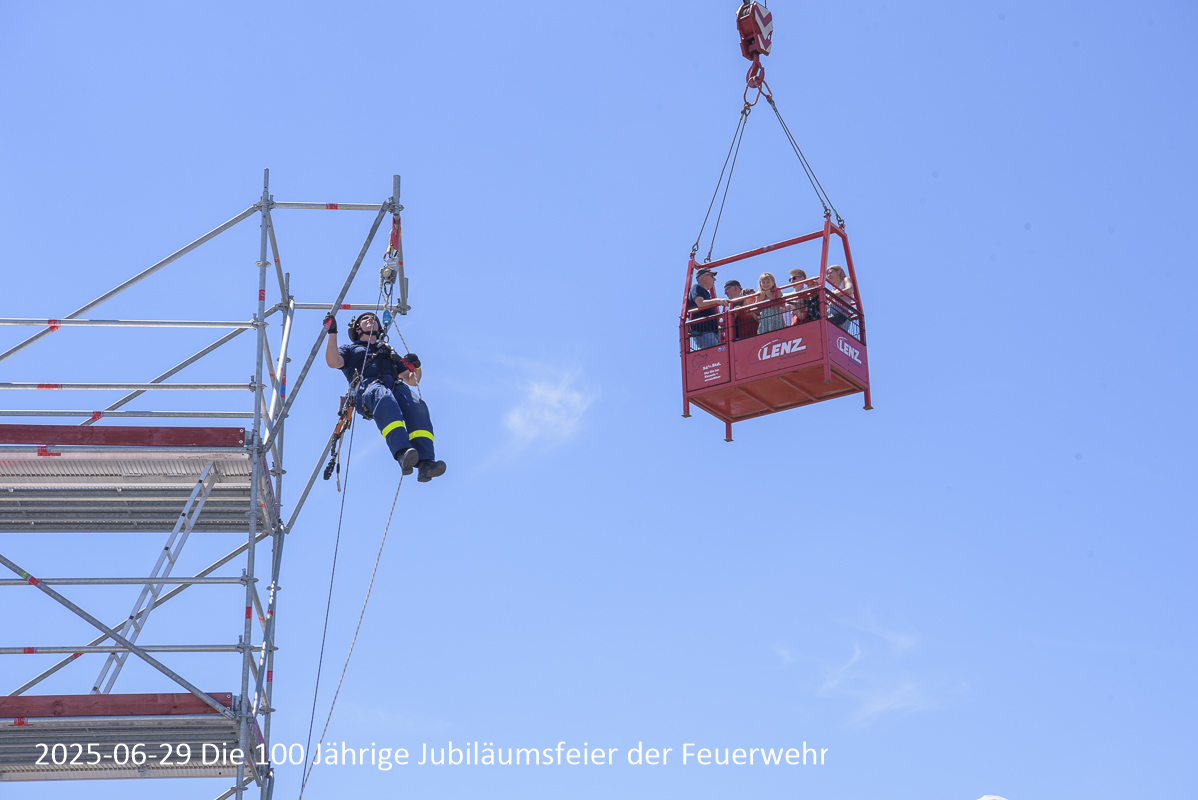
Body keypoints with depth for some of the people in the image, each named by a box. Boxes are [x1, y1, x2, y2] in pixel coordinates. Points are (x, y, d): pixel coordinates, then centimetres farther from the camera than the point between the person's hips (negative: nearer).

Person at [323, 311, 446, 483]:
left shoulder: (390, 352, 43)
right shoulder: (351, 349, 34)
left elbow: (412, 381, 36)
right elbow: (333, 362, 11)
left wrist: (416, 366, 15)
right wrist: (332, 332, 7)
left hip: (396, 386, 3)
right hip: (368, 388, -3)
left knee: (417, 407, -34)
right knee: (385, 399, -43)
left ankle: (425, 462, -50)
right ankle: (402, 452, -61)